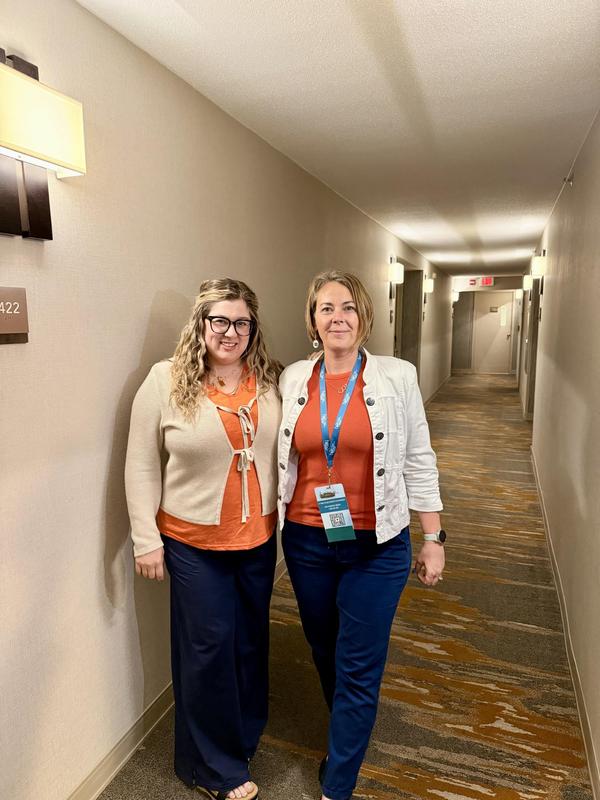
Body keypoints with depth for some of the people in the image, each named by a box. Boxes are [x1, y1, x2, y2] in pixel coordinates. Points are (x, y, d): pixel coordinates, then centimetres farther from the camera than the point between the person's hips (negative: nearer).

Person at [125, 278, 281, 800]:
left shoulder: (271, 381, -3)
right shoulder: (166, 381, -12)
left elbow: (285, 452, 6)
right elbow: (142, 466, -7)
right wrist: (146, 539, -8)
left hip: (259, 539, 4)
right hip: (194, 542, -3)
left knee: (251, 640, 19)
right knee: (209, 646, 10)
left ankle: (246, 737, 47)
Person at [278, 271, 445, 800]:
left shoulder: (397, 377, -7)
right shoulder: (293, 379, -1)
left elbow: (418, 462, -3)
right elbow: (281, 457, 7)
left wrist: (434, 538, -2)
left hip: (377, 544, -3)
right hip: (306, 541, 3)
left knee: (358, 669, 7)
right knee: (324, 652, 21)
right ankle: (347, 735, 50)